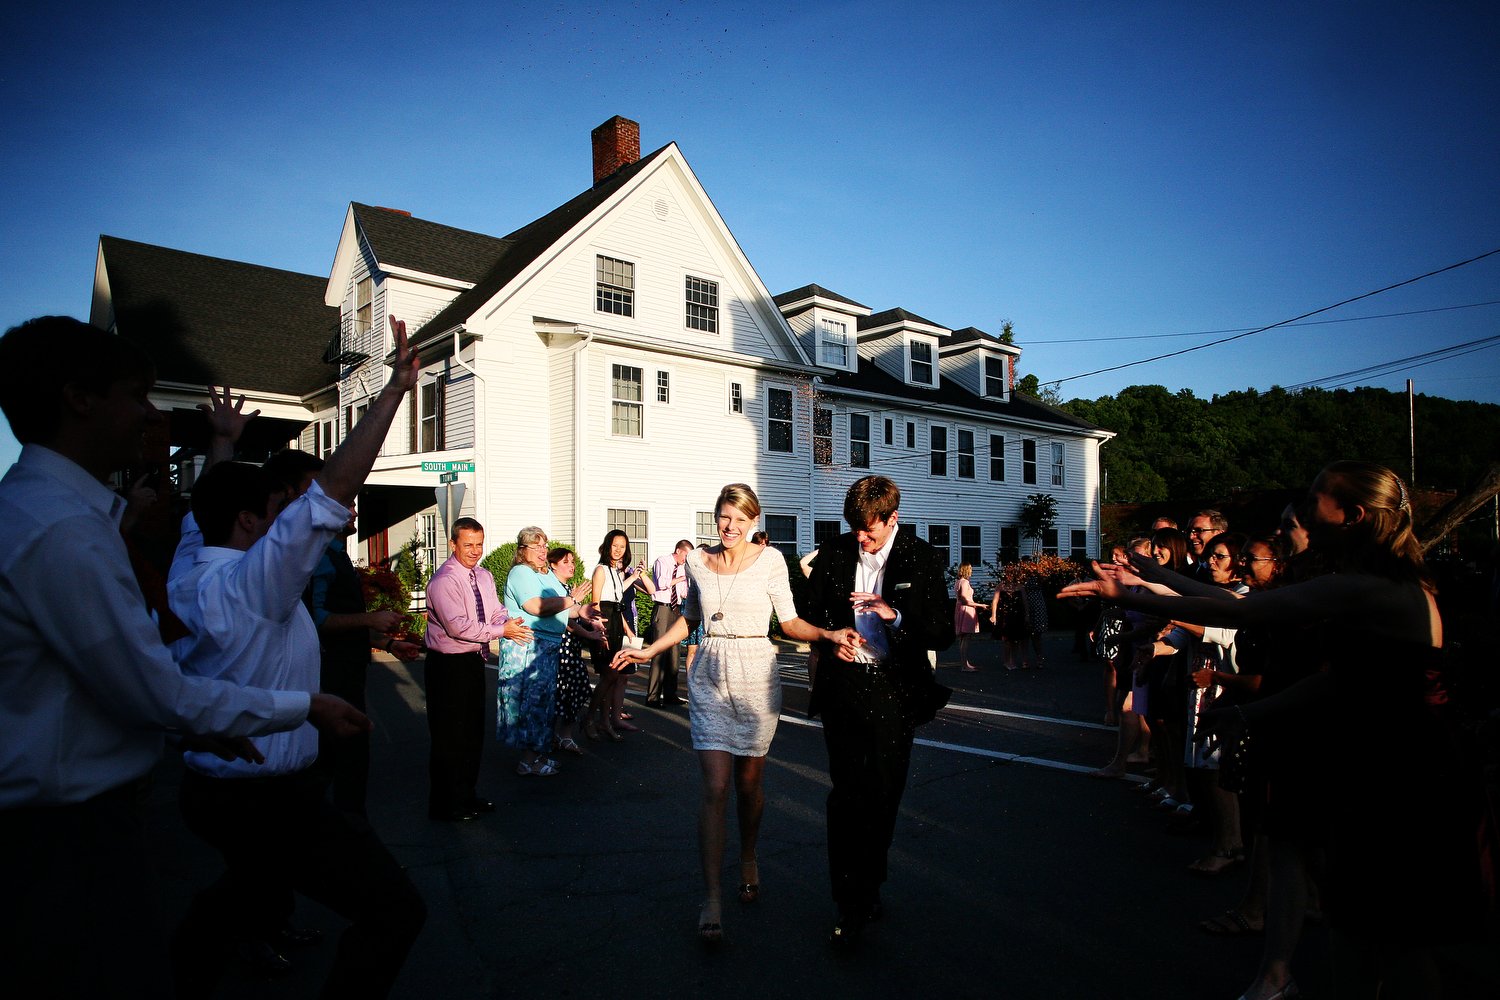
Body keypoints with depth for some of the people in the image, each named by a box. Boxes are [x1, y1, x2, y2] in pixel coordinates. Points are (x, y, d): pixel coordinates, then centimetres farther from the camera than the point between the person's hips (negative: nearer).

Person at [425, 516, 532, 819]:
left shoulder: (484, 576, 8)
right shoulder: (444, 580, -18)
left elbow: (497, 611, 8)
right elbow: (458, 626, -25)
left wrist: (510, 622, -15)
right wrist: (501, 631, -22)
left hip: (474, 660, 9)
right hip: (449, 665, -8)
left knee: (473, 732, 19)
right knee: (449, 736, 3)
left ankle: (467, 795, 35)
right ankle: (444, 805, 19)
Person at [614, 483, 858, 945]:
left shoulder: (769, 560, -4)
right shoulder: (697, 561, 4)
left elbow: (790, 622, -1)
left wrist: (830, 635, -17)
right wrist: (648, 651, 13)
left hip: (755, 677, -1)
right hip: (710, 679, 2)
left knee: (748, 782, 11)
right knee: (715, 787, -4)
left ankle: (748, 861, 38)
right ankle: (712, 897, 5)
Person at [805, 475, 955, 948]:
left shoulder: (922, 558, -4)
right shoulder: (834, 553, 2)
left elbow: (943, 633, -7)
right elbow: (812, 613, 15)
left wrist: (895, 615, -22)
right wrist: (832, 638, -5)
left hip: (895, 691, 0)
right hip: (844, 688, 1)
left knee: (884, 795, 12)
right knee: (847, 795, -3)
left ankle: (868, 889, 34)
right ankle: (852, 905, 10)